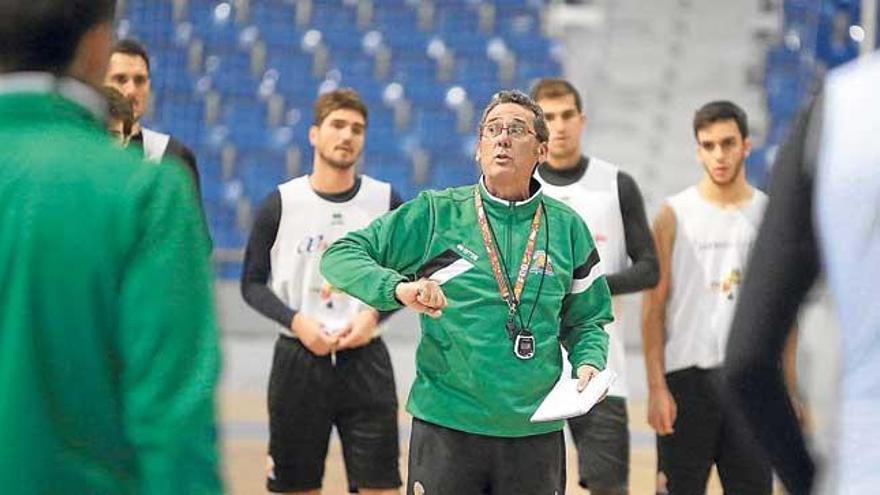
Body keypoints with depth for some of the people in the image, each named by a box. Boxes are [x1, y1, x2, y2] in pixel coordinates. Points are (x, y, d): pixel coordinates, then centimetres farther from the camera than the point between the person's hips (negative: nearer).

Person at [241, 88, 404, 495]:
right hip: (298, 358, 0)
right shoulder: (281, 203, 0)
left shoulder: (385, 201, 3)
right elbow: (253, 283, 3)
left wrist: (374, 314, -8)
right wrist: (296, 321, -12)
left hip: (365, 358, 0)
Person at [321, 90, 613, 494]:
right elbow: (339, 256, -3)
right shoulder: (435, 214, 1)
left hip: (537, 432, 2)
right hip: (446, 426, -2)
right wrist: (399, 288, -21)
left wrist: (589, 362, -4)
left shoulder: (567, 227, 8)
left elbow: (585, 320, 17)